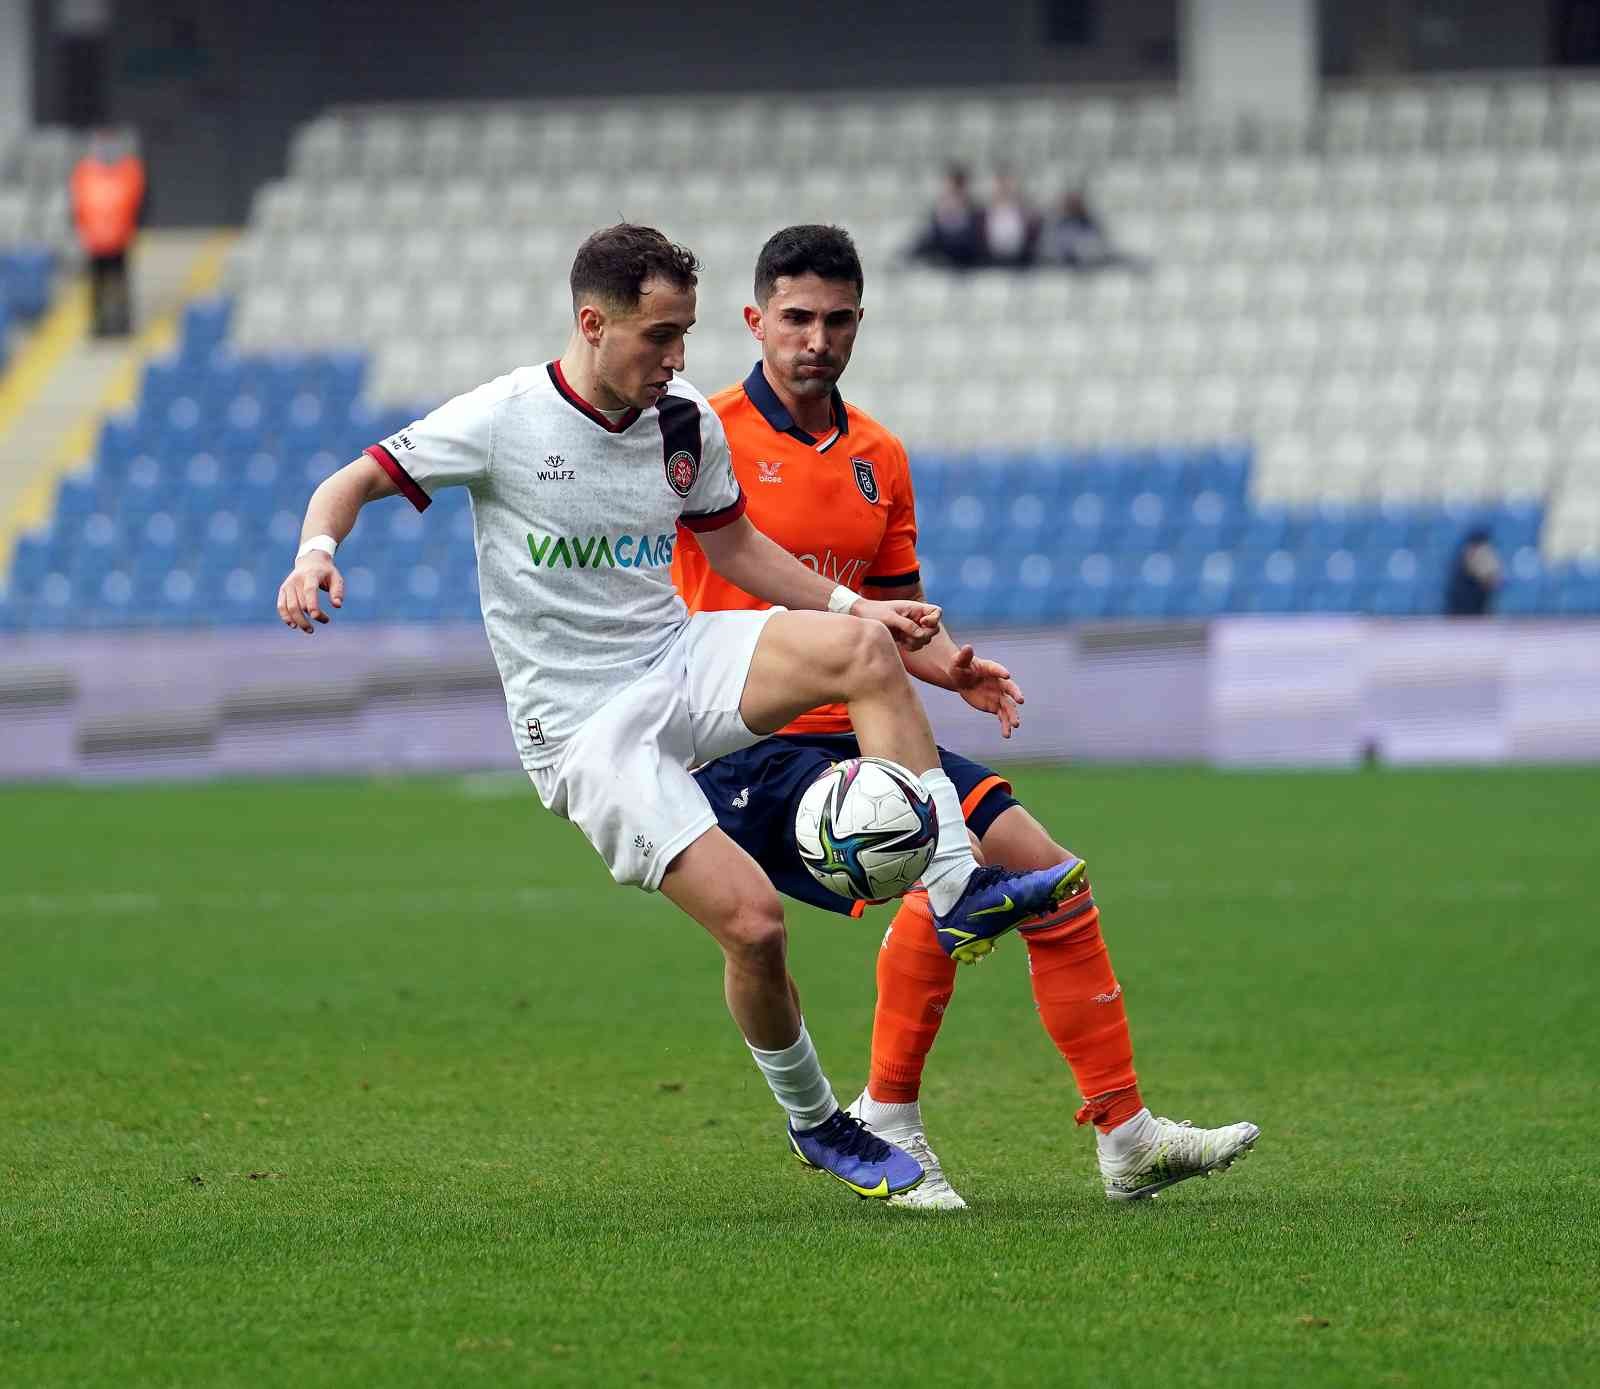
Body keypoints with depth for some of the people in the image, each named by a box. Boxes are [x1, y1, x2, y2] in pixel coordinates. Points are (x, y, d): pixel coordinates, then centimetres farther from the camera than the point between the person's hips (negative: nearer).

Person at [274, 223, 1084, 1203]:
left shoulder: (687, 424, 3)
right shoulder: (503, 419, -11)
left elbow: (730, 541, 18)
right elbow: (357, 482, -5)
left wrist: (850, 604, 6)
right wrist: (317, 553, -26)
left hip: (683, 663, 5)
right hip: (583, 725, -5)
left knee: (861, 648, -25)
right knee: (752, 920, -18)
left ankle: (959, 890, -20)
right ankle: (814, 1123, 6)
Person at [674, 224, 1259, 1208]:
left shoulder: (879, 456, 14)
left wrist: (954, 667, 0)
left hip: (858, 737, 7)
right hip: (748, 749, -7)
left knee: (1051, 875, 0)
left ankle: (1126, 1135, 9)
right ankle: (886, 1121, -6)